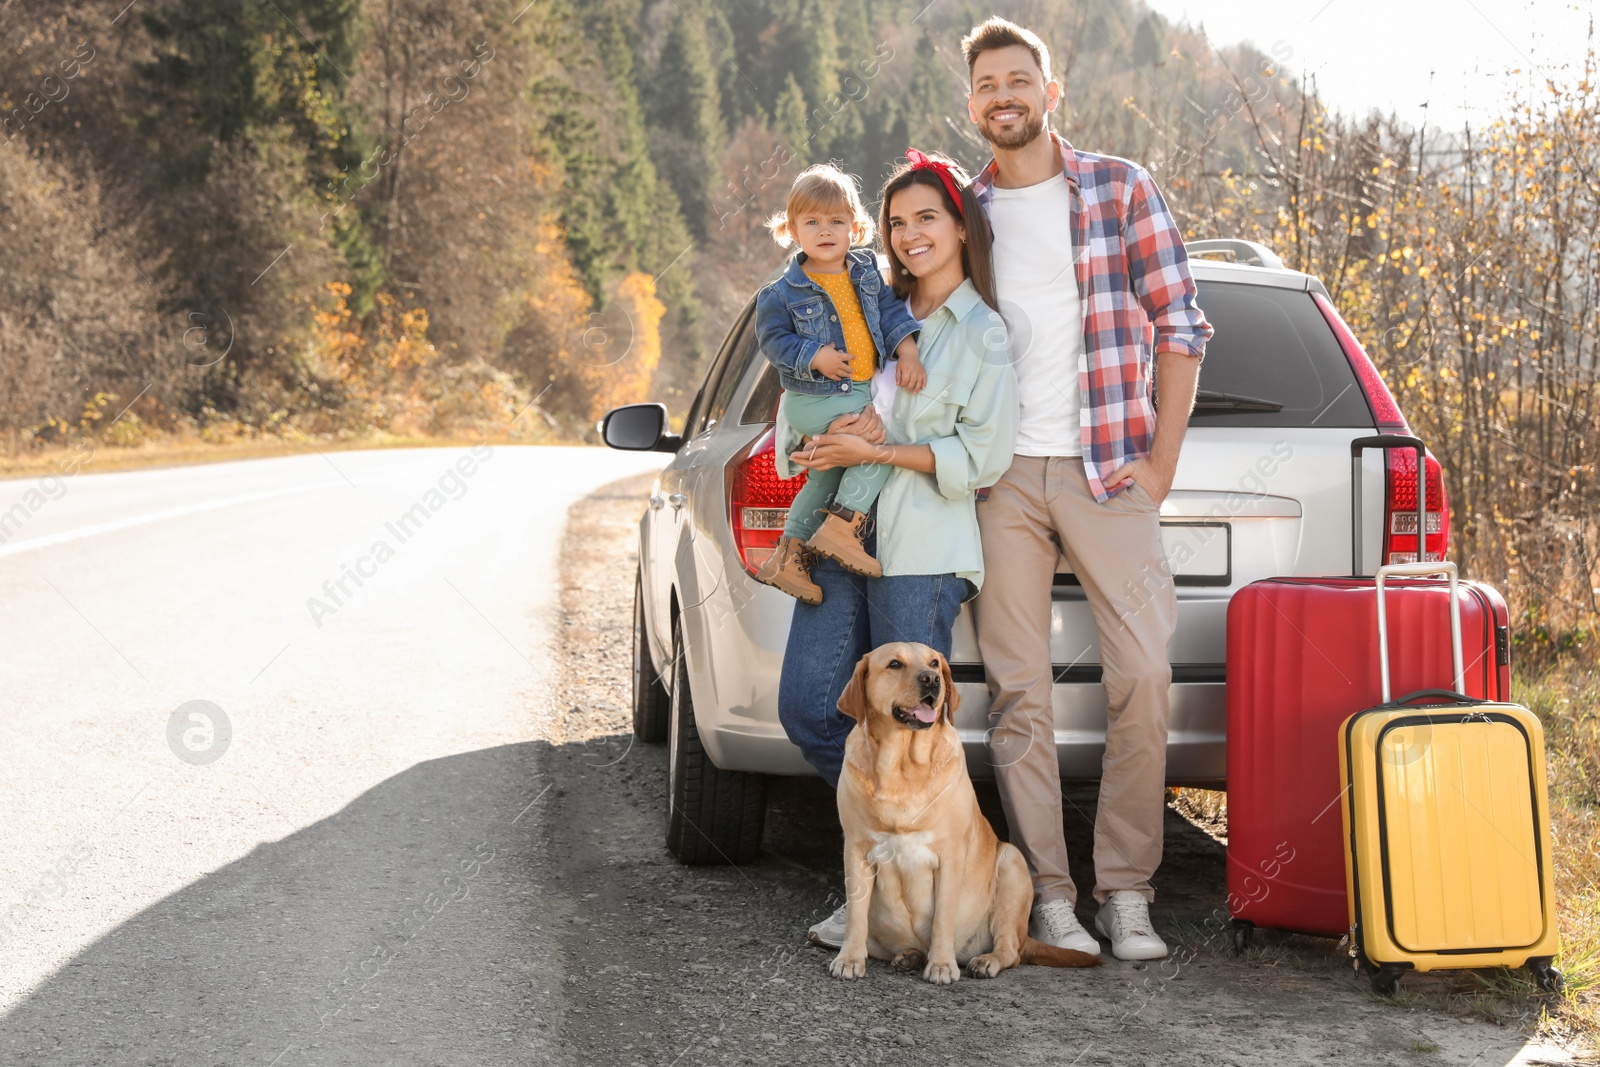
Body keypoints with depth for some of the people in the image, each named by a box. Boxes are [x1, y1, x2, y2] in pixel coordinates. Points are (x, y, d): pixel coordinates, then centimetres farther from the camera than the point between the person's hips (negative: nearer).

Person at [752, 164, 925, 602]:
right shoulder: (783, 293, -7)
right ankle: (841, 529, -17)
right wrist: (813, 357, -22)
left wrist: (907, 351, -13)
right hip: (813, 400, -7)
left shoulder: (866, 271, 6)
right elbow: (773, 338, -7)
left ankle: (790, 553, 25)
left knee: (826, 476, 14)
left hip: (862, 393, 7)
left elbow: (890, 310, 2)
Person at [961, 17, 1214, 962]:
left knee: (1144, 676, -9)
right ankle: (1050, 896, 6)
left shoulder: (1120, 189, 4)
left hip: (1107, 469, -2)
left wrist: (1161, 462, -3)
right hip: (1000, 476, 2)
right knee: (1019, 690, 0)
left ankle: (1127, 890, 1)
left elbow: (1181, 327, 3)